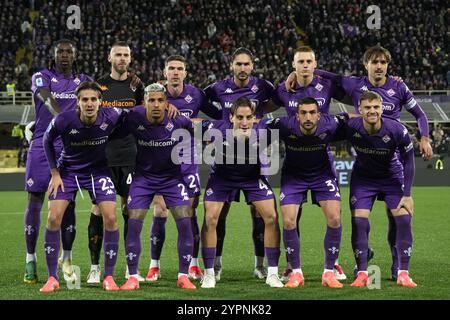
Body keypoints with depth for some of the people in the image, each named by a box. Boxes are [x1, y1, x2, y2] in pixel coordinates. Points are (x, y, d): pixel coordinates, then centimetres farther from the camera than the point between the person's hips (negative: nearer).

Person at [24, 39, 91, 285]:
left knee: (68, 204, 2)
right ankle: (30, 260, 8)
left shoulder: (84, 81, 12)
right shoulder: (41, 77, -1)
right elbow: (48, 100, -20)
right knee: (35, 202, 0)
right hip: (42, 146, -2)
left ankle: (67, 259, 13)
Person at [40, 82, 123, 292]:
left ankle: (108, 277, 1)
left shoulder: (111, 117, -23)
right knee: (54, 218, -12)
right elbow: (47, 141, -3)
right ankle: (52, 279, 0)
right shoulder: (63, 121, -25)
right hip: (67, 170, 0)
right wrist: (55, 173, -5)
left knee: (110, 218, -13)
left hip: (98, 170, 0)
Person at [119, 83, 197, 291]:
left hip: (172, 176, 0)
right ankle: (132, 277, 1)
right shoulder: (134, 118, -20)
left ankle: (183, 276, 2)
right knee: (134, 223, -10)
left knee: (185, 222, -10)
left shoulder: (177, 121, -20)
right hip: (143, 176, 0)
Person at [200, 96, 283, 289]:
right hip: (222, 176, 0)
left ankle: (272, 273, 2)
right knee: (210, 219, -11)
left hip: (252, 176, 0)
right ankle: (209, 274, 3)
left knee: (271, 217, -10)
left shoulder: (260, 131, -26)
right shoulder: (219, 128, -27)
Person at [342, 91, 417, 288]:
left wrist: (407, 194, -13)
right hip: (362, 178, 0)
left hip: (392, 177, 0)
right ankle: (362, 273, -3)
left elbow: (408, 161, -13)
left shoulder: (397, 130, -26)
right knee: (359, 221, -12)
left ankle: (403, 273, -3)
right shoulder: (350, 127, -26)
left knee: (404, 219, -12)